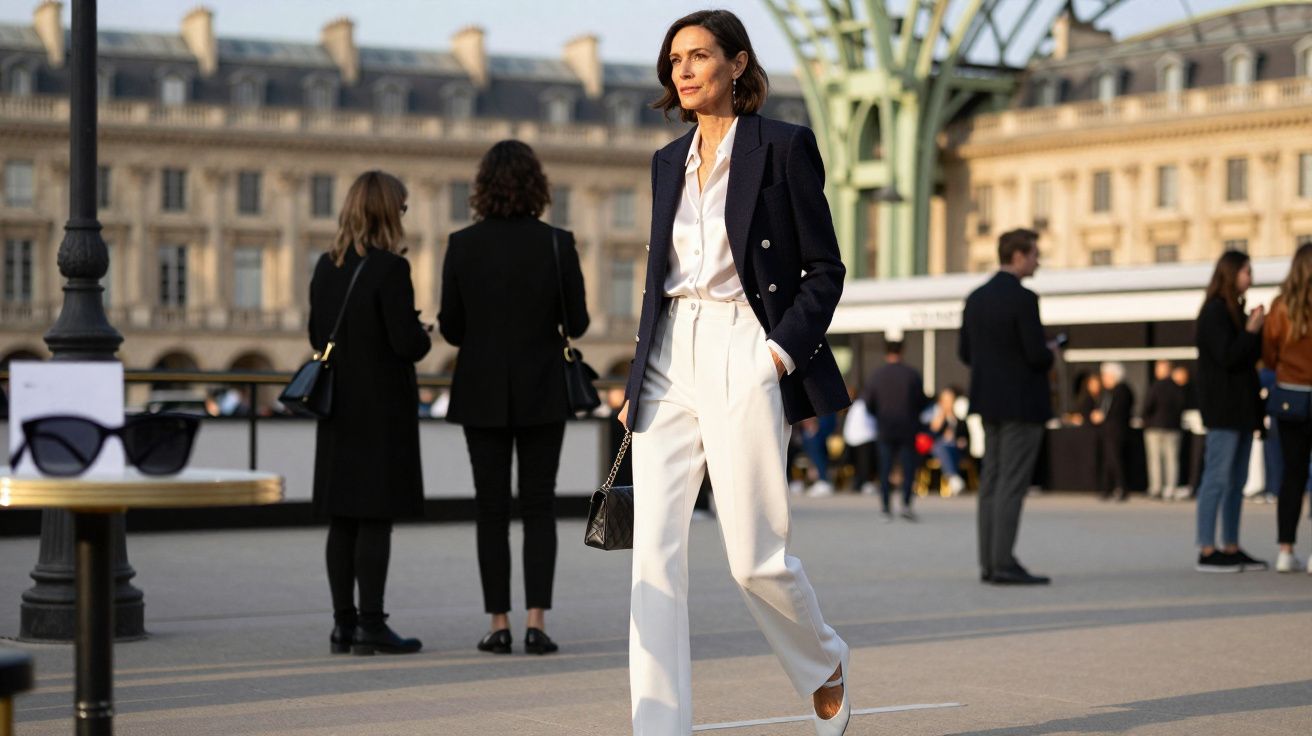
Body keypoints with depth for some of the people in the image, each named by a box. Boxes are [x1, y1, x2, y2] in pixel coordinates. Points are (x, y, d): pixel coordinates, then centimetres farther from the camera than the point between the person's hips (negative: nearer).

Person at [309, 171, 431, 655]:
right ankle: (371, 624, -3)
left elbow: (317, 336, 12)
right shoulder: (390, 269, -15)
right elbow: (407, 342, -18)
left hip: (339, 406, 7)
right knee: (376, 518, -4)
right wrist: (424, 338, 3)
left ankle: (344, 622, 14)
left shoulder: (326, 267, 7)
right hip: (383, 407, -7)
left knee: (342, 520, 9)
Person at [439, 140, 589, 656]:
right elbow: (577, 323, -1)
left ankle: (499, 626, 4)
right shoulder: (557, 244, -7)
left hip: (483, 394, 0)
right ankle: (536, 624, -3)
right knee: (539, 507, 5)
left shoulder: (463, 245, -5)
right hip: (541, 393, 0)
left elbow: (451, 328, -2)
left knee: (491, 509, 6)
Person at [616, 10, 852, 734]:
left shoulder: (784, 146, -1)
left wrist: (783, 350, -13)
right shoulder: (669, 161, 15)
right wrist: (636, 381, 15)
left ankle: (825, 665, 29)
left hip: (744, 359, -5)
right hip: (670, 363, 5)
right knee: (653, 552, -4)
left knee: (754, 558, -2)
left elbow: (825, 268, -1)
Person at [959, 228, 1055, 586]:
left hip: (989, 402, 8)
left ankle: (989, 563, 9)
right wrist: (1049, 353, 2)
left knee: (992, 482, 9)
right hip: (1022, 404, -8)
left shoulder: (976, 298, 8)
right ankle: (1004, 564, -8)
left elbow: (965, 353, 11)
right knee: (1012, 485, -7)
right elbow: (1038, 355, -19)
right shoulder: (1023, 299, -16)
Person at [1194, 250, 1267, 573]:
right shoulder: (1214, 312, -11)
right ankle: (1207, 552, -9)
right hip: (1223, 409, -10)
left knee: (1237, 481, 10)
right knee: (1218, 477, -10)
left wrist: (1256, 329, 6)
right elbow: (1227, 357, -19)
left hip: (1240, 407, 10)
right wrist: (1251, 330, -12)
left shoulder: (1234, 311, 18)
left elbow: (1250, 357, 20)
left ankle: (1231, 548, 14)